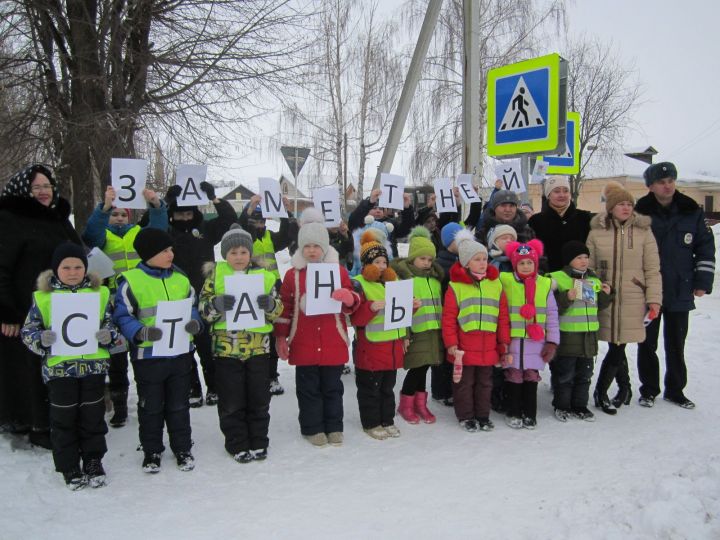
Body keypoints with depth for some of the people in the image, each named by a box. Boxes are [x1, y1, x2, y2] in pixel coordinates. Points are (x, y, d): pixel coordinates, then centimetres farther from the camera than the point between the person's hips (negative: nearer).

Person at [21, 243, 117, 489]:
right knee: (64, 420, 8)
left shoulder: (100, 293, 3)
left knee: (93, 417, 11)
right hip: (59, 367, -1)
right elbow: (28, 331, 4)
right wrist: (41, 340, -16)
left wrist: (108, 335, -11)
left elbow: (112, 323, 10)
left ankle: (93, 463, 26)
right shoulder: (43, 296, -1)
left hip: (94, 365, 1)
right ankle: (70, 468, 23)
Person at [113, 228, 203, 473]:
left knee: (179, 405, 15)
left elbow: (193, 307, 13)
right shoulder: (131, 280, -9)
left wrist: (195, 323, -8)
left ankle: (182, 448, 29)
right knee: (150, 407, 12)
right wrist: (140, 332, -25)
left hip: (180, 353, 4)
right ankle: (152, 451, 28)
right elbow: (122, 316, -9)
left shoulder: (180, 278, 5)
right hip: (148, 354, -3)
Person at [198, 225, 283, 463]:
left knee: (259, 399, 10)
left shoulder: (263, 275, 5)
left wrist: (270, 304, -15)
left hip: (258, 347, 1)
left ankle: (258, 442, 25)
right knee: (231, 402, 7)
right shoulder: (215, 274, 2)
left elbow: (277, 309, 8)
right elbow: (203, 307, 0)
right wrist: (217, 304, -20)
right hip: (225, 347, -1)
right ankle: (237, 445, 22)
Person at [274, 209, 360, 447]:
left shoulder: (339, 270, 2)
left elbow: (351, 304, 5)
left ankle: (334, 427, 24)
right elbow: (285, 307, 5)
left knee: (332, 387, 11)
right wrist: (281, 337, 1)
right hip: (303, 344, 0)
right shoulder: (293, 274, 1)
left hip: (333, 343, 0)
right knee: (308, 388, 8)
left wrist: (349, 299, -19)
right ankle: (312, 428, 22)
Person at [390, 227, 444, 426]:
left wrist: (442, 328, 20)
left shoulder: (435, 277, 14)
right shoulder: (402, 275, -7)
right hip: (415, 332, -6)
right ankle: (406, 405, 16)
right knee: (416, 368, -2)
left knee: (424, 367, 13)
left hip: (433, 331, 6)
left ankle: (420, 404, 27)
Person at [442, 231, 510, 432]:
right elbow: (449, 318, -6)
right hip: (464, 346, -3)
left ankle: (483, 415, 29)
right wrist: (451, 343, -9)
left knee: (485, 382, 15)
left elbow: (503, 315, 8)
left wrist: (504, 341, 7)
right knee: (464, 383, 8)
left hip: (488, 346, 3)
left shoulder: (495, 284, 5)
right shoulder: (455, 286, -6)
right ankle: (465, 416, 22)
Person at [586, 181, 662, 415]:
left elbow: (652, 269, 4)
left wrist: (654, 299, -2)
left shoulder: (643, 231, 3)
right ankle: (624, 388, 25)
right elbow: (588, 268, 8)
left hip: (633, 301, 0)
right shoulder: (596, 232, 3)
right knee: (616, 348, 3)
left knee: (617, 347, -3)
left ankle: (600, 392, 15)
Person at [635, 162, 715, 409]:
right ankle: (648, 390, 22)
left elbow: (706, 247, 6)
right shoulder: (640, 213, -5)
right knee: (647, 345, 8)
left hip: (680, 292, 1)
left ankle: (675, 390, 26)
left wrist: (703, 281, 1)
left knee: (676, 345, 12)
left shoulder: (692, 212, 0)